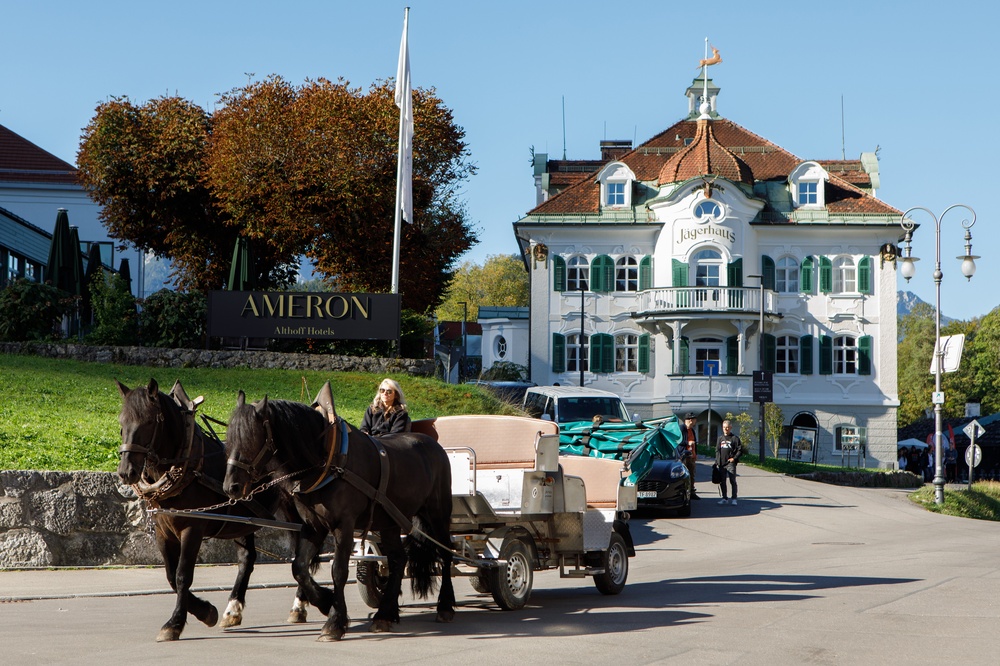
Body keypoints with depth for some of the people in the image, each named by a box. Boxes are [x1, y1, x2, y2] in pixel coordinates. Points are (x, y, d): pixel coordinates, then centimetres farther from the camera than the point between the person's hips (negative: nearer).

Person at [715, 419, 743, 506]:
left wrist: (734, 458, -12)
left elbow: (740, 450, -1)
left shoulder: (735, 438, -1)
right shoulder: (720, 438, 14)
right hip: (721, 464, 5)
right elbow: (717, 450, 17)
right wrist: (717, 461, 8)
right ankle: (724, 498, 18)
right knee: (722, 482, 9)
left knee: (732, 481, -5)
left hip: (731, 463, -5)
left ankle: (734, 499, -3)